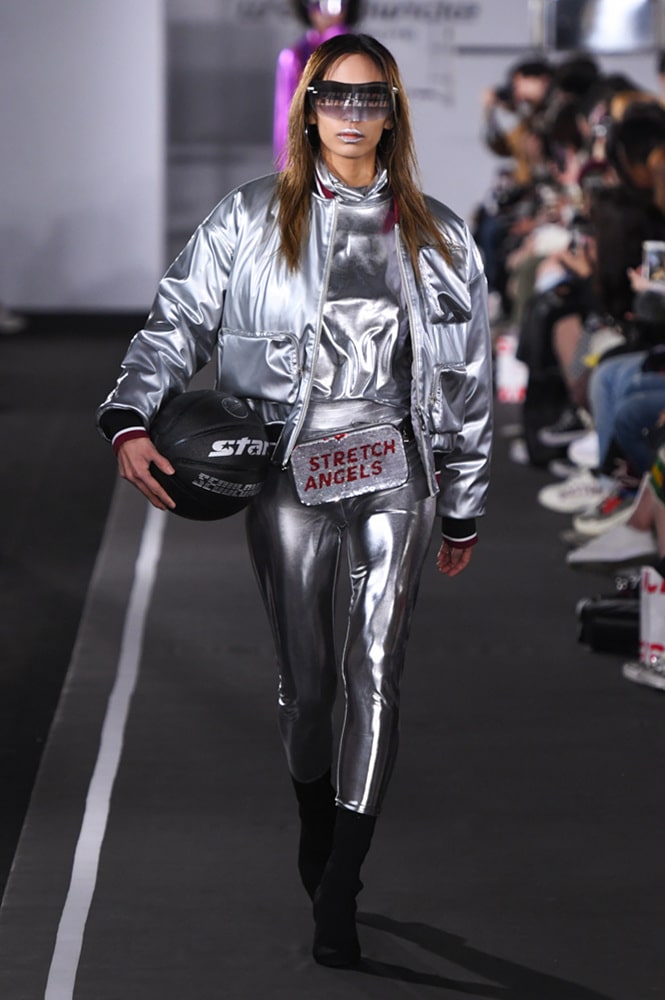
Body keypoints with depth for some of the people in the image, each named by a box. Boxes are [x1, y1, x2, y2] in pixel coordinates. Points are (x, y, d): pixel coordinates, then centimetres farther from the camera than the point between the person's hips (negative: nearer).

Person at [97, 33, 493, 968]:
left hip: (395, 470, 0)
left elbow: (468, 381, 13)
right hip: (290, 470, 0)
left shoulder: (438, 237, 8)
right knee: (304, 674, 8)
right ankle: (314, 824, 33)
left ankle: (338, 891, -8)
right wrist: (131, 420, -18)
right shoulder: (252, 219, 3)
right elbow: (178, 322, 0)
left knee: (375, 671, -10)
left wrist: (464, 510, 13)